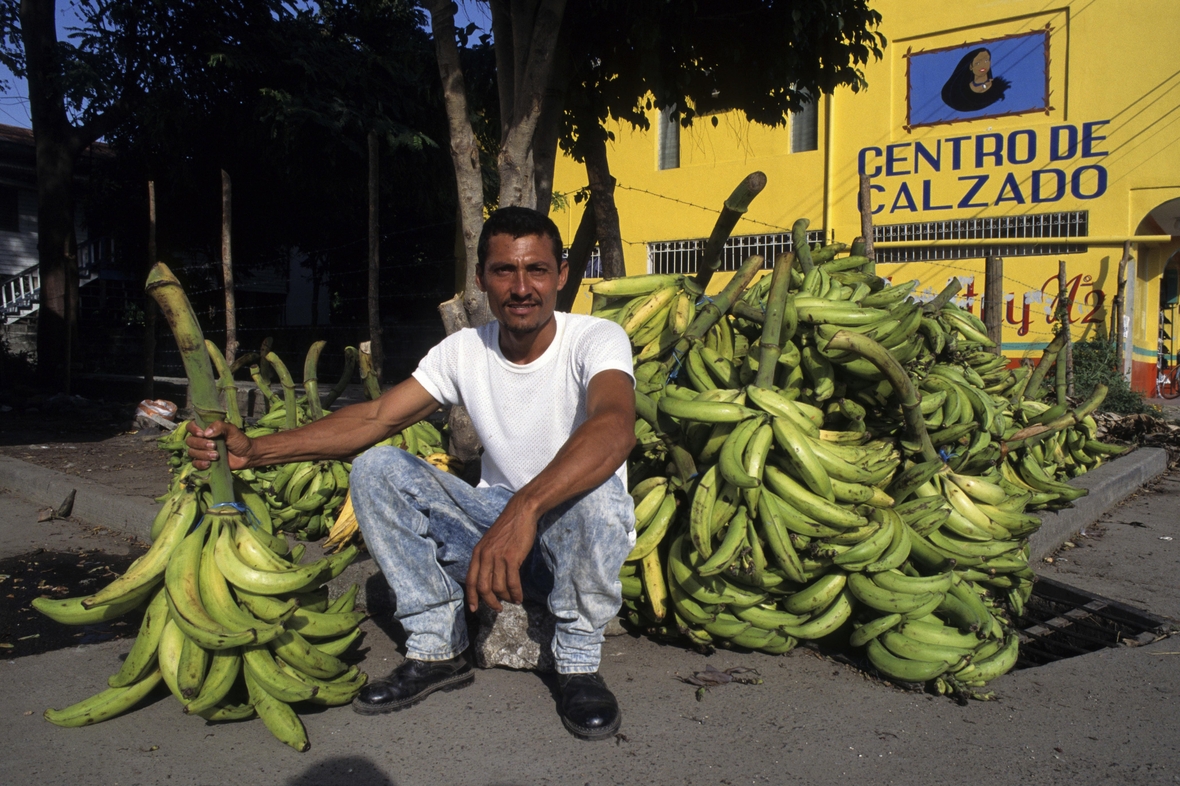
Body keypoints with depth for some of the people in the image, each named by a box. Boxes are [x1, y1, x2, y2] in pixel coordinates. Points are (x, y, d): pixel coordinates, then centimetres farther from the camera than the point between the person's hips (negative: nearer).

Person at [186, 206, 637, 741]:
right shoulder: (464, 350, -3)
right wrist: (253, 450, -22)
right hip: (497, 523, 5)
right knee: (375, 469, -13)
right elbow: (376, 418, -8)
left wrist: (525, 507, -57)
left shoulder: (596, 340, -18)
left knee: (592, 490, -39)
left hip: (582, 539, -4)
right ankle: (437, 650, -5)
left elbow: (616, 427, -41)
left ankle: (579, 662, -14)